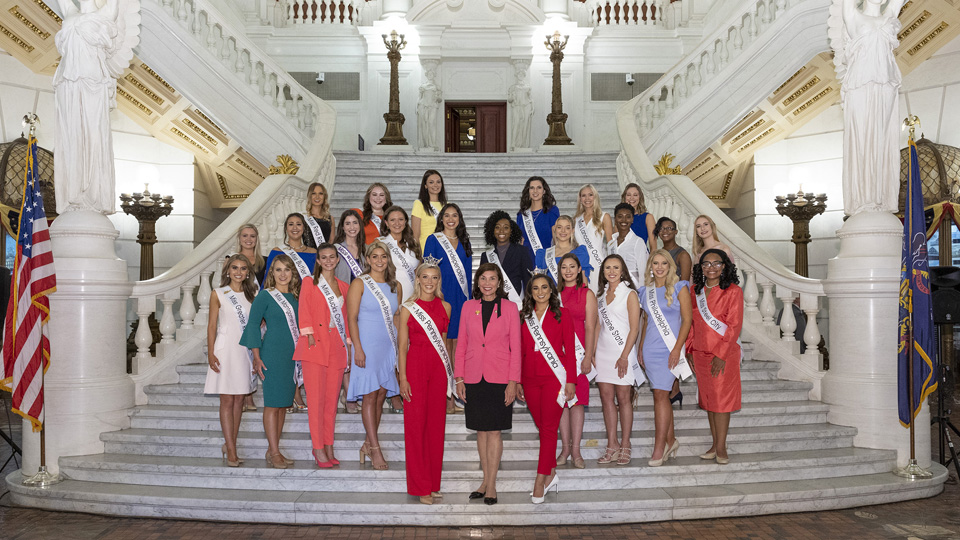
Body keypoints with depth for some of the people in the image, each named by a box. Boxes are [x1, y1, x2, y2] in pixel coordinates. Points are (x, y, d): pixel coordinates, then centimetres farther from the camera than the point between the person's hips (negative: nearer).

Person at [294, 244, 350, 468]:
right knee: (316, 398, -6)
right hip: (316, 345, -4)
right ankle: (318, 449, -3)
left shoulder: (344, 287, 17)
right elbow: (304, 311, 0)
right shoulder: (309, 283, 7)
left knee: (332, 399, 5)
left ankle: (329, 448, 11)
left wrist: (348, 344, 11)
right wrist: (310, 337, -11)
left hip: (337, 346, 4)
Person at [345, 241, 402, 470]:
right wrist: (358, 348, -14)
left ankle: (367, 445, 19)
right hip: (367, 346, -5)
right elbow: (352, 318, -7)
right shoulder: (359, 284, -3)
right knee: (370, 396, -5)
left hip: (388, 347, 5)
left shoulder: (396, 286, 12)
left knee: (381, 396, 7)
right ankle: (375, 449, -2)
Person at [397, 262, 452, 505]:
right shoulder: (408, 308, -1)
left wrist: (448, 372, 8)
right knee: (415, 424, 0)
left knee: (436, 424, 7)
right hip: (415, 367, -3)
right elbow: (402, 345, -2)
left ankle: (433, 483, 18)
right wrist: (402, 378, -9)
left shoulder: (445, 307, 8)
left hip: (438, 369, 3)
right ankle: (420, 487, 9)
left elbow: (442, 341, 13)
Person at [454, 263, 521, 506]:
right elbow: (462, 344, 9)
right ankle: (486, 481, 21)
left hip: (499, 377, -2)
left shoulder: (510, 308, 0)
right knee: (481, 430, 9)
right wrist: (459, 378, 4)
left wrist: (513, 381, -6)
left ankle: (491, 485, 8)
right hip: (474, 377, 3)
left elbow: (516, 347, 0)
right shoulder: (468, 307, 7)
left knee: (494, 431, -1)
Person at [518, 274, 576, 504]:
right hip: (530, 379, 4)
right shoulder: (523, 316, 10)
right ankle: (551, 474, 22)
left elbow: (569, 350, 0)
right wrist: (517, 381, 9)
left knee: (549, 428, -7)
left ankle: (540, 481, -5)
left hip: (554, 377, -3)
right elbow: (520, 351, 12)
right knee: (541, 427, 9)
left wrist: (570, 380, -5)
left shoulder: (561, 315, 2)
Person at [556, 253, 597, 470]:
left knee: (577, 399, -2)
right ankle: (565, 448, 12)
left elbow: (590, 328, -1)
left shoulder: (587, 293, 4)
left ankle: (576, 450, 5)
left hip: (578, 350, -2)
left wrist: (588, 357, -8)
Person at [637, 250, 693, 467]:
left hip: (669, 349, -4)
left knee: (661, 394, -10)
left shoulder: (679, 288, -1)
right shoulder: (646, 291, 13)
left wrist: (677, 348, -13)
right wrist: (641, 349, 13)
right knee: (662, 395, 8)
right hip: (650, 349, 5)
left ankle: (659, 448, -7)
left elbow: (687, 320, -5)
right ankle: (671, 441, 21)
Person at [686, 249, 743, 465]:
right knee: (708, 398, 9)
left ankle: (721, 448, 6)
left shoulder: (733, 291, -7)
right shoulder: (695, 291, 8)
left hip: (725, 353, -5)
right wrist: (690, 350, 8)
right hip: (701, 353, 5)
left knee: (721, 398, -3)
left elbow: (734, 325, -11)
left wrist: (721, 354, -15)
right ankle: (715, 445, 18)